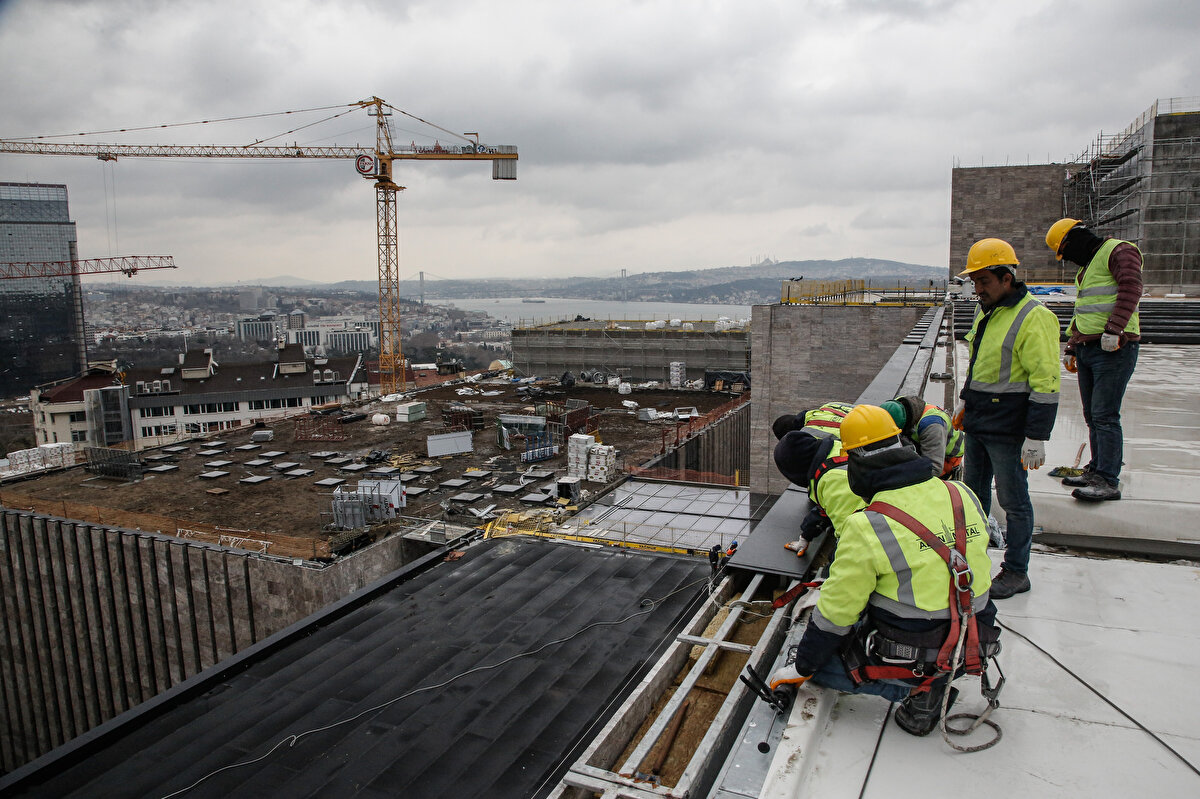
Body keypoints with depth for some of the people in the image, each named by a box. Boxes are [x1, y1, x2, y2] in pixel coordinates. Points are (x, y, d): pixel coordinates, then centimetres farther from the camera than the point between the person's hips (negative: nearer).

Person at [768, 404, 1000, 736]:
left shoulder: (867, 528, -22)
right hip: (973, 648, 7)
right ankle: (933, 683, 11)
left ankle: (914, 689, -1)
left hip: (911, 657, -7)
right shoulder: (964, 496, -4)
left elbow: (836, 612, -14)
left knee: (817, 653, 8)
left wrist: (801, 667, 1)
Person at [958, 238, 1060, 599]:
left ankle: (1016, 572, 18)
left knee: (1013, 500, 4)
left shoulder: (1033, 318, -17)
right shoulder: (985, 312, 11)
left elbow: (1046, 383, -19)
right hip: (977, 421, 9)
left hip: (1007, 429, -8)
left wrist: (1036, 437, -21)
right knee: (973, 491, 18)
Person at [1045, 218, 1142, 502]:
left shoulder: (1120, 251, -5)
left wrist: (1113, 329, -29)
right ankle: (1096, 471, 19)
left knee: (1105, 416, -11)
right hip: (1086, 350, 9)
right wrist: (1071, 348, 26)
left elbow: (1130, 289, -20)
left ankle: (1108, 482, -9)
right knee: (1092, 415, 11)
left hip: (1113, 349, -9)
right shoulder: (1086, 268, 24)